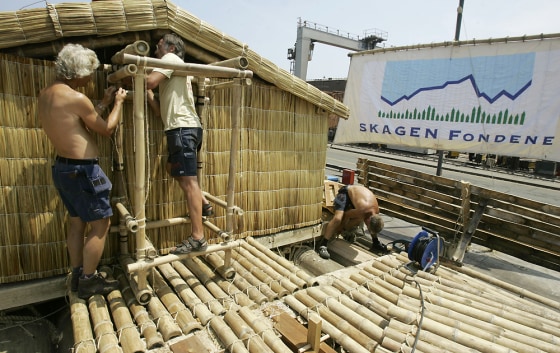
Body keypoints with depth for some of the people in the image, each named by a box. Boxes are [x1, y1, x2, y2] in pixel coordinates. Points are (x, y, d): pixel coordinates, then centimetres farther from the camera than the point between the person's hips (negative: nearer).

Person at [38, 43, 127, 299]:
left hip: (62, 167, 9)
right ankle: (88, 281, 13)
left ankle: (77, 276, 30)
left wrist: (104, 103, 18)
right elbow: (106, 129, -7)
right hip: (82, 170, -9)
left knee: (77, 222, 19)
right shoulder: (76, 98, -20)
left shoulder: (46, 94, 8)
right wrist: (118, 102, 5)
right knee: (101, 223, 3)